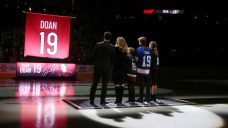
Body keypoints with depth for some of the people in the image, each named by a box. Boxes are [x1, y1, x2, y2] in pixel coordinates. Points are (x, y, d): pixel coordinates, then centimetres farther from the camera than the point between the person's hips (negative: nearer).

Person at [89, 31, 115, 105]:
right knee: (104, 84, 5)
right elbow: (113, 58, -4)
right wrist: (111, 66, 10)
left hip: (98, 67, 2)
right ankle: (102, 100, 7)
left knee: (94, 84, 7)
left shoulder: (98, 45, -1)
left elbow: (94, 56, 1)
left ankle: (91, 100, 8)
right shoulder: (112, 47, -6)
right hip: (107, 67, -2)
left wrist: (95, 64, 13)